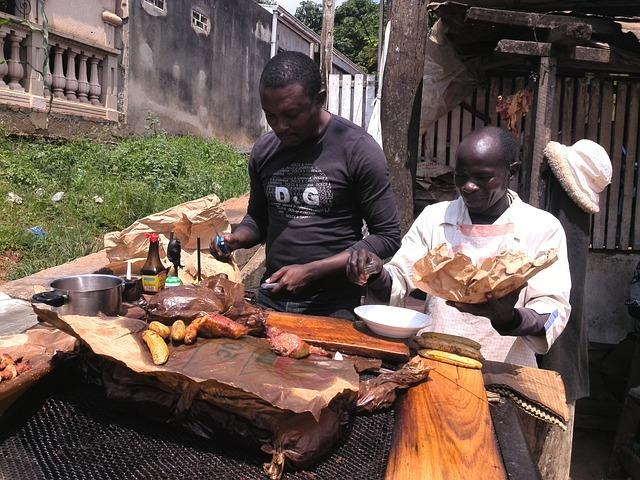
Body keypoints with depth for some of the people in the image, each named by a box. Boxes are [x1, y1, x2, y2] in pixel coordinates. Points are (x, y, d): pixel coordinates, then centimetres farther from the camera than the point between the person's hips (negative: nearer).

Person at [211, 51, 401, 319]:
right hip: (270, 299, 5)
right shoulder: (264, 150, 3)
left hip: (332, 307, -4)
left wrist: (311, 271, -18)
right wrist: (236, 239, -6)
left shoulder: (357, 149, -13)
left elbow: (386, 237, -11)